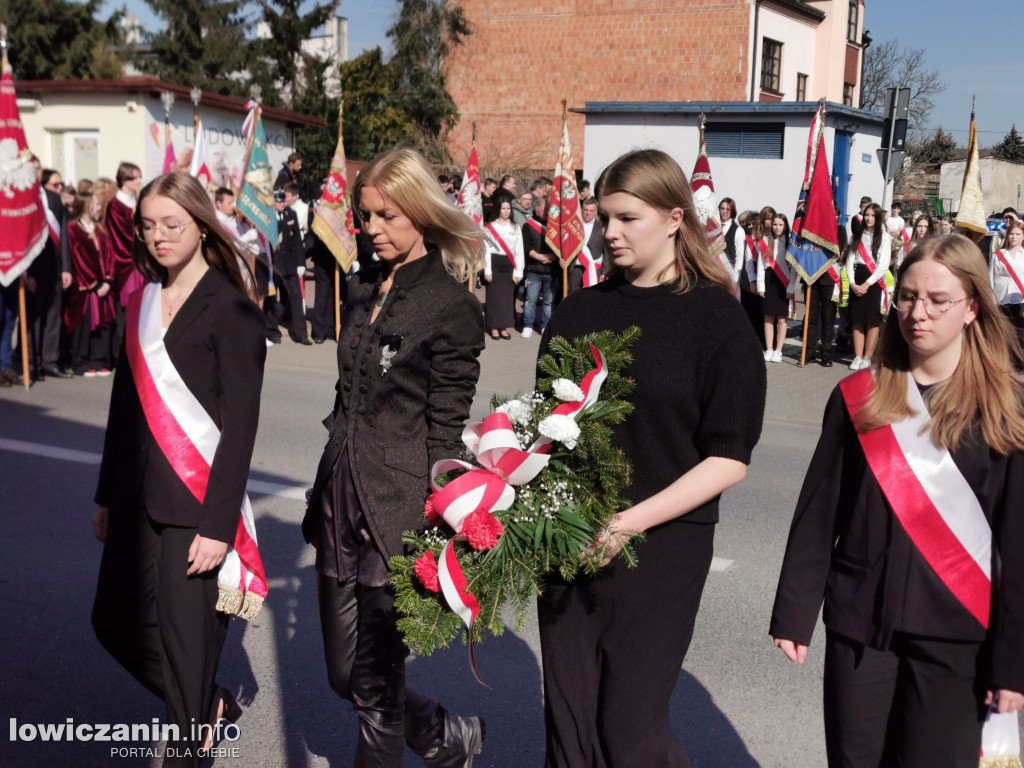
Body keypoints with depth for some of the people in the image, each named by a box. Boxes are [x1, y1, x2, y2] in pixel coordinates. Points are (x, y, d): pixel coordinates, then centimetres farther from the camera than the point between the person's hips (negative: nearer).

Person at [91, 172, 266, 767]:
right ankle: (213, 705, 35)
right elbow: (127, 403, 15)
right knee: (117, 622, 13)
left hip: (195, 501, -7)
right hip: (138, 498, 7)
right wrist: (109, 495, 16)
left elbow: (239, 424, -13)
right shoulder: (143, 302, 10)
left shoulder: (232, 310, -10)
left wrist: (217, 522, -16)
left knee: (186, 634, 1)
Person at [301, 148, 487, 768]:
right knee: (344, 676, 15)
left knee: (377, 682, 4)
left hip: (398, 508, -7)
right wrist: (327, 494, 16)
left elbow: (445, 431, -11)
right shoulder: (363, 291, 12)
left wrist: (429, 527, -13)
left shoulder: (451, 305, -10)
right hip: (340, 500, 8)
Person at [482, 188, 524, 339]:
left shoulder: (515, 228, 9)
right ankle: (494, 328, 4)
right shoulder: (489, 227, 0)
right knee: (494, 295, -2)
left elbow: (519, 251, 6)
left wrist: (518, 271, -1)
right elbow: (487, 250, -2)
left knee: (508, 296, 4)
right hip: (495, 265, -3)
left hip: (509, 265, 3)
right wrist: (487, 270, -8)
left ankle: (504, 327, 12)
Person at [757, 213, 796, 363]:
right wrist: (760, 286, 1)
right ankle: (769, 349, 8)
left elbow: (794, 266, -1)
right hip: (768, 280, 2)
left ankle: (778, 350, 3)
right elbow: (760, 264, 6)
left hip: (784, 282, -2)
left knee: (782, 317, -2)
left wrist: (791, 287, -7)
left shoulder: (789, 243, 1)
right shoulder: (765, 241, 7)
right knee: (768, 317, 3)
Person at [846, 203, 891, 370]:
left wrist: (867, 284, -12)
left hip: (874, 282, -3)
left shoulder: (884, 237, 2)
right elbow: (849, 261, 7)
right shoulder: (857, 237, 14)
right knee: (857, 321, 1)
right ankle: (858, 357, 4)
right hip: (856, 282, 3)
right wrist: (852, 283, -7)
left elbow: (883, 265, -6)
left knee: (872, 321, -4)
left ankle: (867, 358, 1)